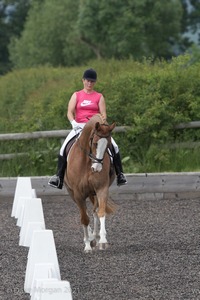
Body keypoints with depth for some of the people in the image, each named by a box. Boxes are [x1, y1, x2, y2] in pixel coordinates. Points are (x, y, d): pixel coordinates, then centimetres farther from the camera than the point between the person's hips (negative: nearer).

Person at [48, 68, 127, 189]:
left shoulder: (99, 97, 10)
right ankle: (59, 176, -14)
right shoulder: (76, 95, 11)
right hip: (79, 127, 0)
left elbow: (103, 114, 1)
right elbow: (70, 112, 1)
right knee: (64, 147, -19)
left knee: (114, 146, -19)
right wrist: (73, 123, -19)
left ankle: (120, 174, -9)